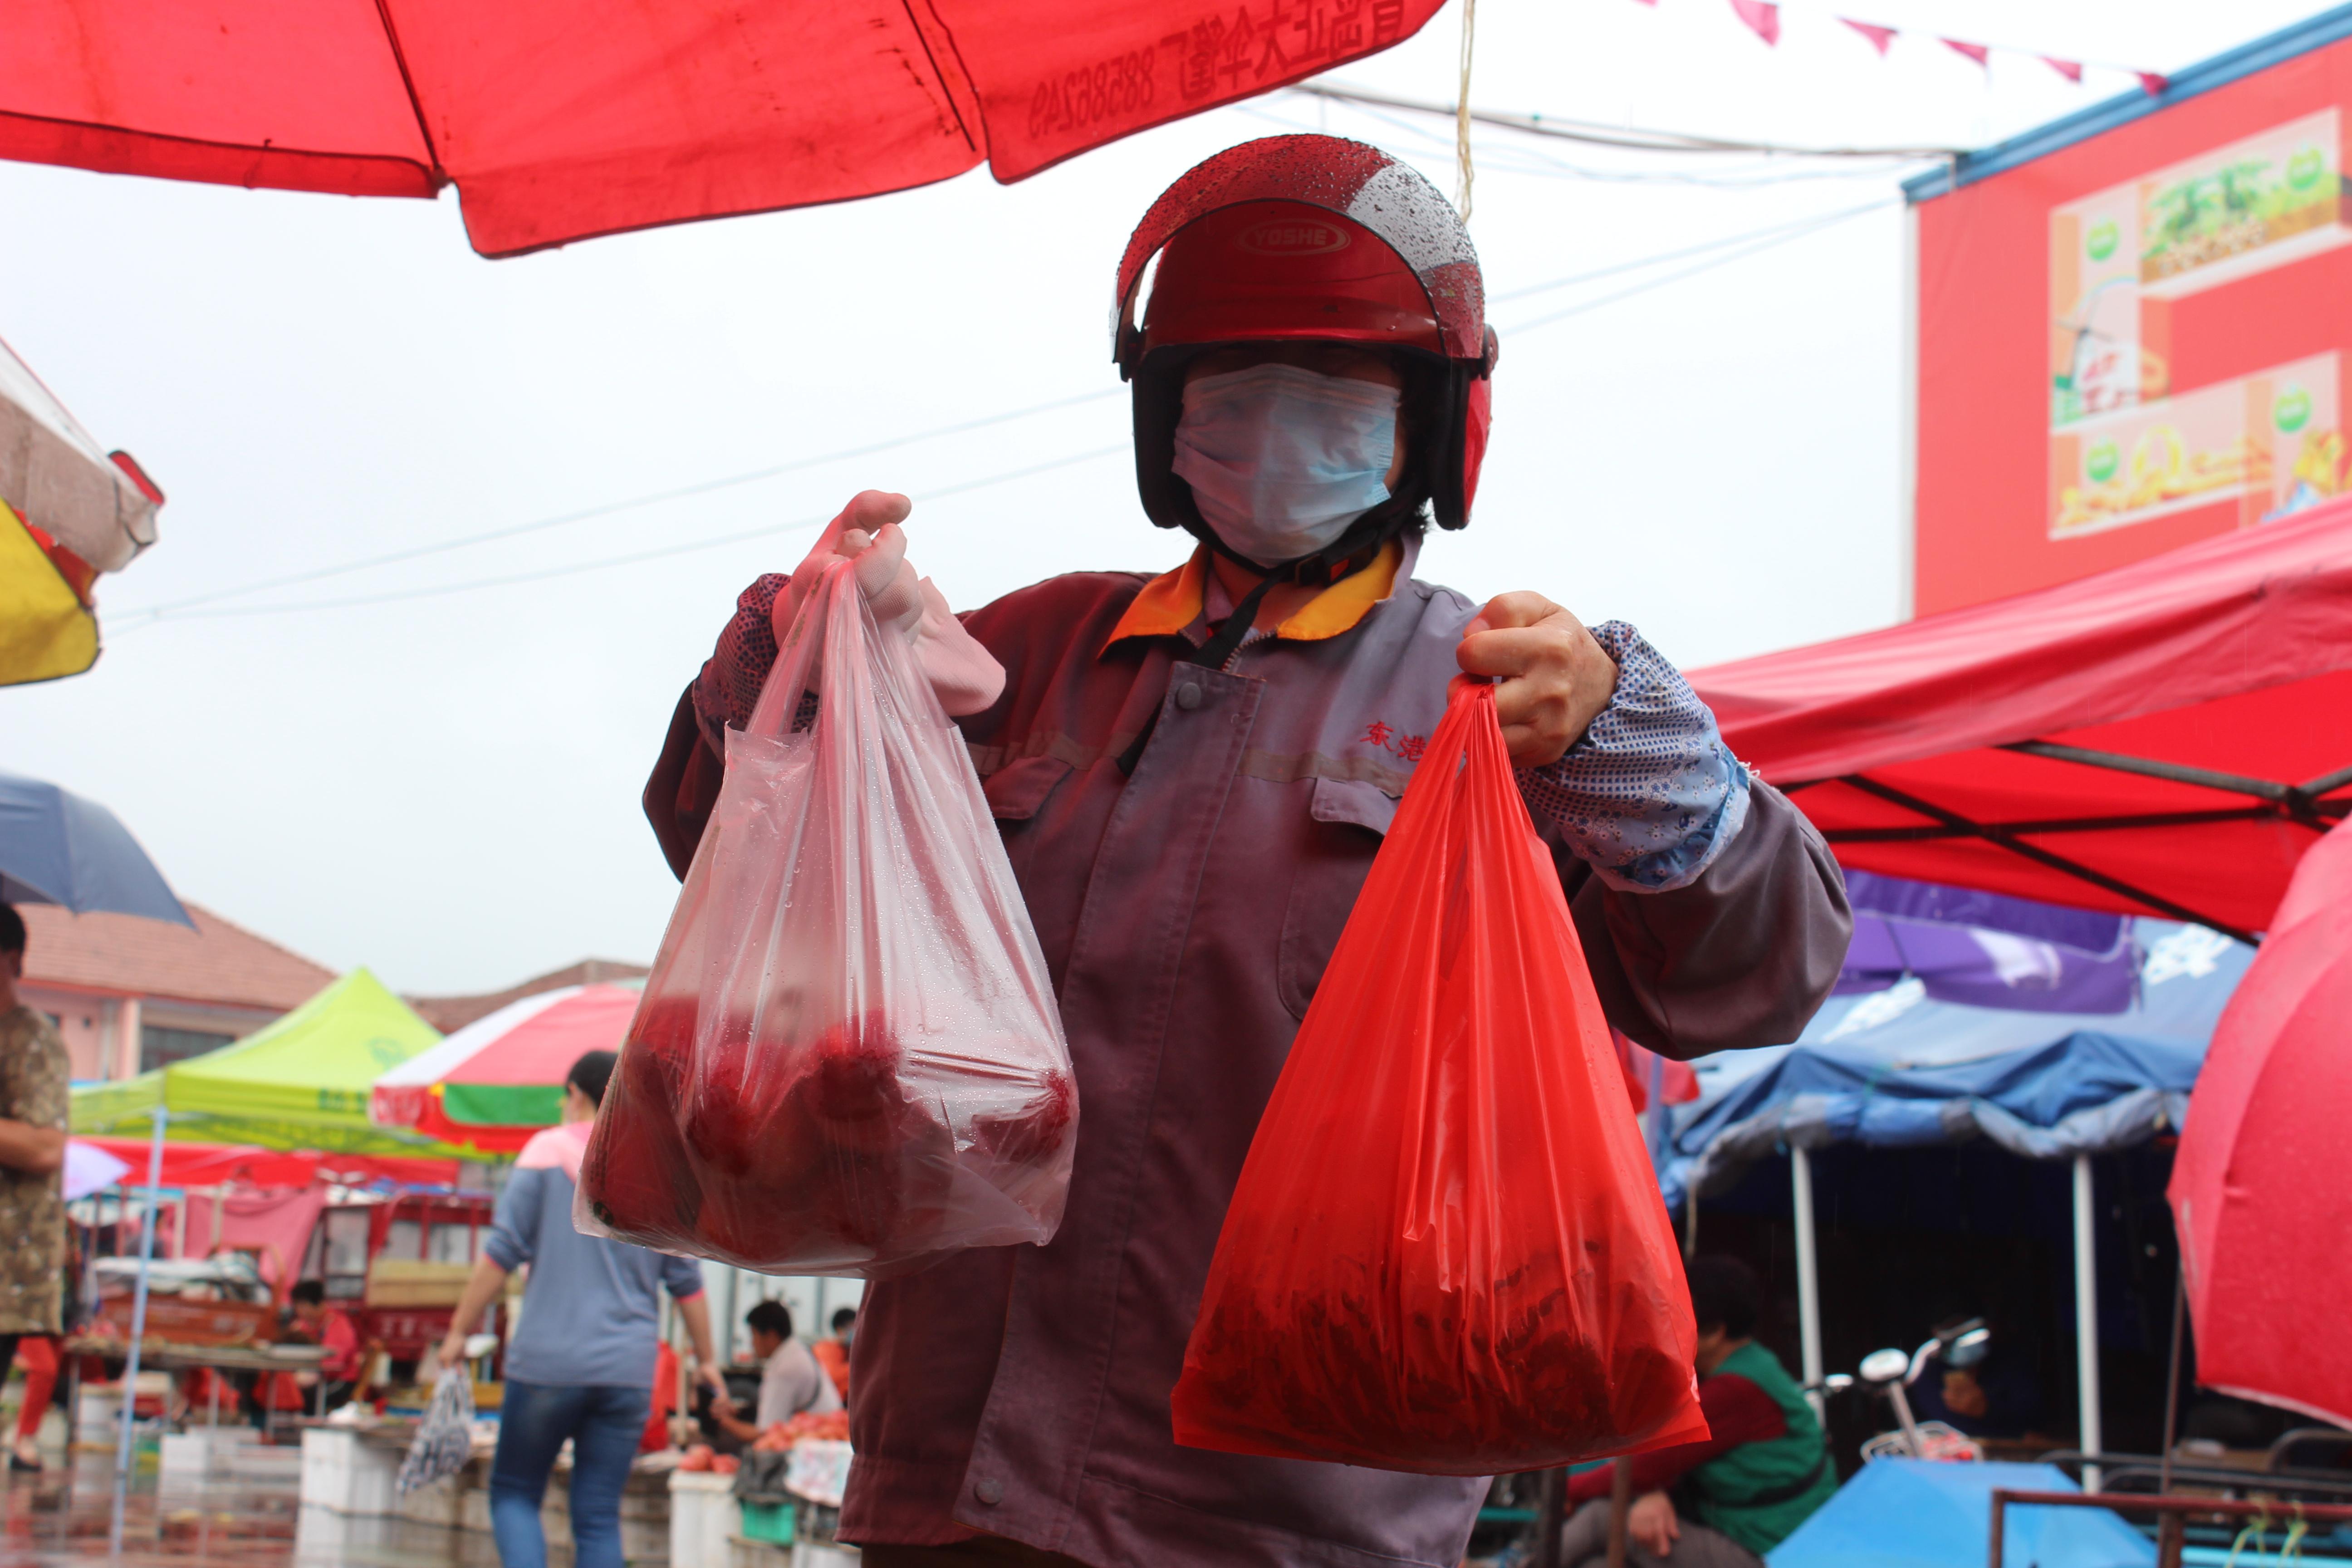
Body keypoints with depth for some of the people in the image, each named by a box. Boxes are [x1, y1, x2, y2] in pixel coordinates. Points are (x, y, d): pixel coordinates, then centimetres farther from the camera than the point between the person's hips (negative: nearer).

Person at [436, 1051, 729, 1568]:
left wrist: (460, 1330, 2)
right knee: (599, 1516, 7)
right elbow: (686, 1281, 11)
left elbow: (501, 1253, -4)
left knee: (514, 1493, 11)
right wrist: (707, 1360, 20)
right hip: (628, 1371, 3)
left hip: (547, 1361, -3)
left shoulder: (547, 1153, 1)